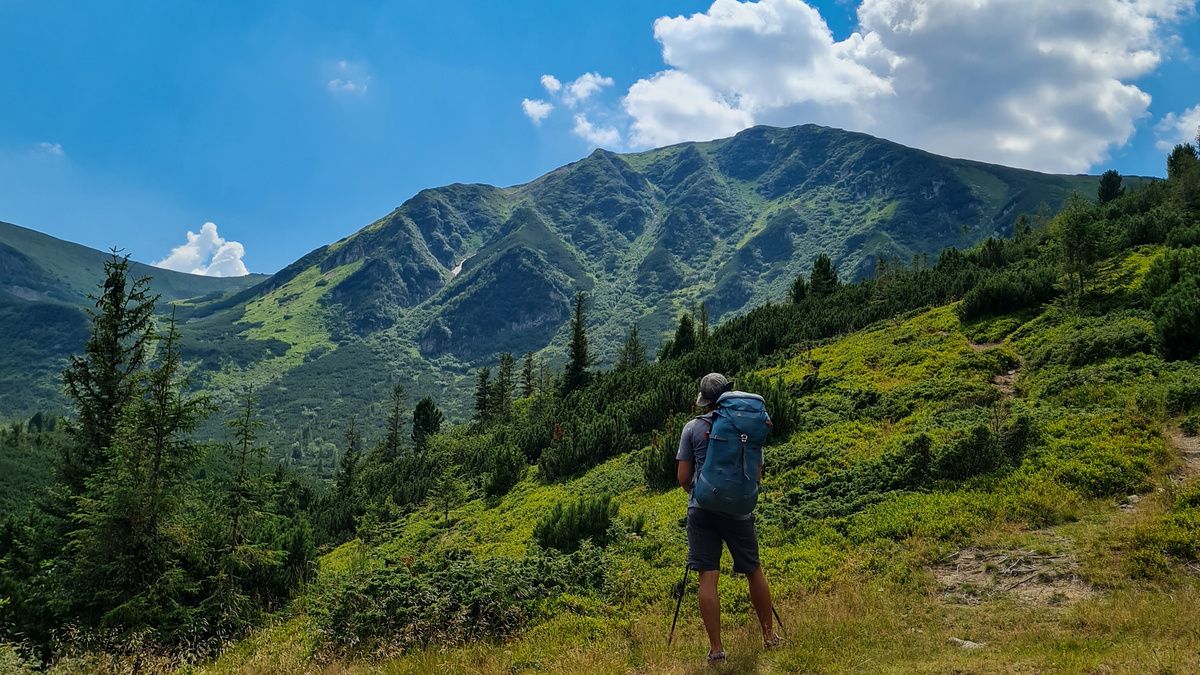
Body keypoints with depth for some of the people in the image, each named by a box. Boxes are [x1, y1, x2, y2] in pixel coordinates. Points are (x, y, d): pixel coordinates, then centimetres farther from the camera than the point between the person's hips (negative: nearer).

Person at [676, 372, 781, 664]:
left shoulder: (693, 428, -3)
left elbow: (683, 477, -2)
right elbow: (757, 476, 4)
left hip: (702, 509, -1)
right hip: (739, 509, 2)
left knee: (708, 577, 0)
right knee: (754, 571, 16)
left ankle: (716, 649, 1)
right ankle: (769, 636, 29)